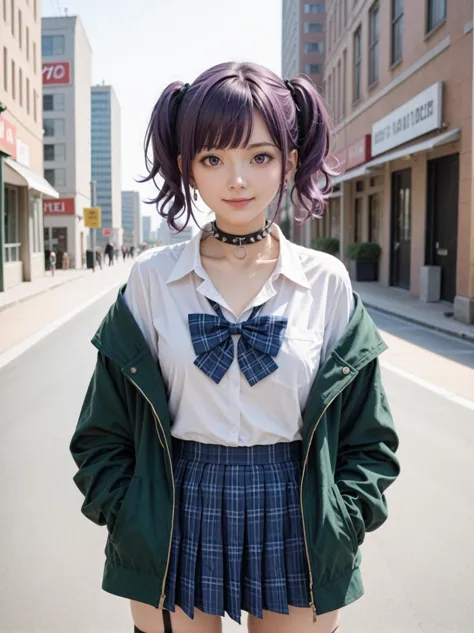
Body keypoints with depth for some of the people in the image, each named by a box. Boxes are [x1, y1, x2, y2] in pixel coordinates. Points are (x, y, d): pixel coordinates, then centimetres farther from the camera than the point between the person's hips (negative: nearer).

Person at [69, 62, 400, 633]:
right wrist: (132, 524, -5)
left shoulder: (327, 282, -4)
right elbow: (104, 430, 3)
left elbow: (367, 436, 3)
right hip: (177, 526, 0)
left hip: (296, 528, 1)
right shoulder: (151, 279, -4)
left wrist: (338, 531, -6)